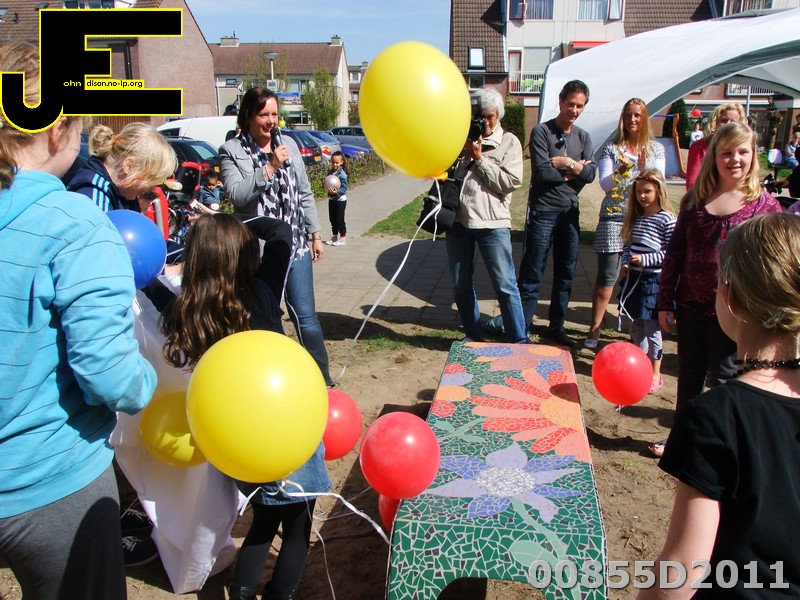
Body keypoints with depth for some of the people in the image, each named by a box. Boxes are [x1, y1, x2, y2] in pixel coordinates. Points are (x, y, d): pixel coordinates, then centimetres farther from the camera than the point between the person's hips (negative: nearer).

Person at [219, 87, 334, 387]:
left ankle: (322, 379, 14)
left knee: (305, 316, 1)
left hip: (295, 246, 3)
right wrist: (271, 167, -19)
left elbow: (304, 194, 13)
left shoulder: (289, 144, 10)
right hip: (258, 250, -2)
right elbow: (237, 194, -15)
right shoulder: (231, 151, -1)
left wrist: (315, 234, 12)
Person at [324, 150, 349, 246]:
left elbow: (344, 188, -19)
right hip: (331, 199, 7)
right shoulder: (330, 172, 5)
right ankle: (334, 237, 27)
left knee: (340, 220, -1)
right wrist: (327, 188, -9)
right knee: (332, 219, 14)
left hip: (340, 199, -7)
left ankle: (343, 238, 10)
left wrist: (337, 192, -35)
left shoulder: (342, 174, -16)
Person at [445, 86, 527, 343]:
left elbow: (510, 182, -8)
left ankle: (519, 341, 7)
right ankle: (473, 336, 26)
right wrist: (460, 149, -3)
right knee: (461, 286, 11)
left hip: (492, 222, -4)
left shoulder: (509, 142, 3)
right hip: (458, 220, 4)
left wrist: (479, 158, -10)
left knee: (505, 286, -3)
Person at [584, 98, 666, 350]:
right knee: (607, 275, -4)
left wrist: (644, 168, -14)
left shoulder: (656, 149, 11)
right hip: (614, 217, -1)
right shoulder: (612, 148, 7)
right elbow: (604, 184, -2)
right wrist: (620, 172, -21)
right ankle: (595, 328, 5)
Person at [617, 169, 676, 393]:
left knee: (652, 329, 1)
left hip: (654, 280, -7)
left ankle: (655, 374, 14)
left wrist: (644, 260, -20)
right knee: (636, 327, 15)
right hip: (634, 278, 7)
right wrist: (625, 264, 0)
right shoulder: (635, 217, 11)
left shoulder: (667, 219, -10)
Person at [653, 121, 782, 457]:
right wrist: (665, 302, 3)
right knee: (689, 375, 16)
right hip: (690, 305, 3)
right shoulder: (695, 199, 3)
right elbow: (675, 252, 5)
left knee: (723, 378, 10)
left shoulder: (764, 204, -6)